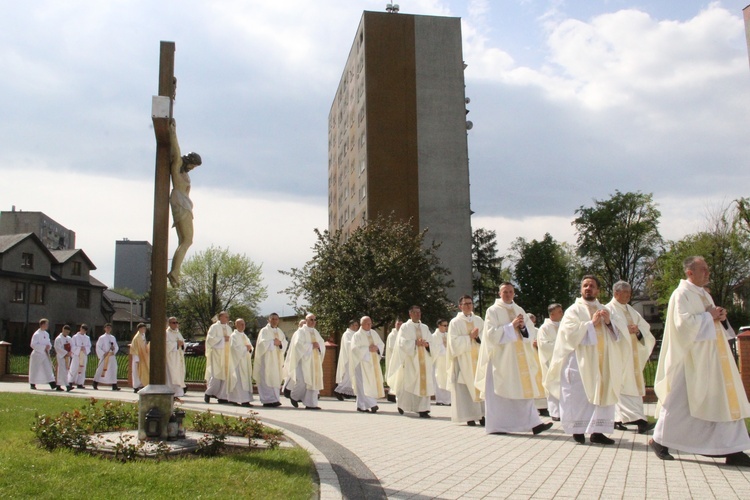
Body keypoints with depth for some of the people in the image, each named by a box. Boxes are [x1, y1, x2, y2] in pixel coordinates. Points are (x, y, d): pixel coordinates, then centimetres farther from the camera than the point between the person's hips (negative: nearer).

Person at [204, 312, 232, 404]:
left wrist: (229, 339, 0)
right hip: (217, 353, -6)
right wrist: (223, 338, -13)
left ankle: (222, 396, 2)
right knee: (216, 374, -10)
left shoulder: (229, 328, 17)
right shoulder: (214, 327, -2)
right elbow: (210, 339, -12)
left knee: (225, 374, 0)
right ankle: (208, 393, 8)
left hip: (227, 354, 6)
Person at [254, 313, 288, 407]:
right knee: (267, 378, -10)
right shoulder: (264, 331, 0)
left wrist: (280, 343, -11)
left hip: (277, 358, 6)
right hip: (267, 358, -6)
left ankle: (275, 399, 7)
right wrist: (273, 342, -13)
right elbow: (262, 343, -13)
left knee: (276, 379, 3)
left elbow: (285, 342, 9)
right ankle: (268, 400, -11)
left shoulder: (280, 331, 17)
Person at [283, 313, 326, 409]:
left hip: (315, 360, 6)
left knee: (314, 381, 0)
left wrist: (318, 345, -6)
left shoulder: (316, 332, 18)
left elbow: (322, 344, 15)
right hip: (304, 359, -6)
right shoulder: (301, 332, -1)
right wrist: (311, 345, -12)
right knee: (302, 381, -14)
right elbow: (298, 344, -16)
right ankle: (294, 396, 13)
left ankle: (311, 403, 3)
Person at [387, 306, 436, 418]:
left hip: (423, 360, 4)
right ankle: (401, 403, 21)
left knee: (424, 383, -5)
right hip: (410, 360, -4)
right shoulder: (405, 327, 3)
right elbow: (402, 342, -8)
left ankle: (422, 409, -5)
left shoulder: (425, 327, 16)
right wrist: (415, 342, -16)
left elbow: (431, 342, 12)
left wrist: (426, 344, -9)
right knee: (408, 383, -1)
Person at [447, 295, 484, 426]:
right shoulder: (455, 322, 1)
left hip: (478, 359, 3)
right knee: (466, 389, -5)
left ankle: (481, 415, 2)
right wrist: (470, 337, -13)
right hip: (463, 360, -3)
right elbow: (454, 342, -9)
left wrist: (477, 337, -12)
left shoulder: (479, 320, 12)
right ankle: (469, 416, 0)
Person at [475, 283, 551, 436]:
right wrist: (511, 326, -17)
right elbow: (491, 333, -13)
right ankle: (496, 426, 6)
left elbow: (532, 333, 11)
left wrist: (523, 327, -10)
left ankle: (533, 423, 1)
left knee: (524, 390, 1)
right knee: (499, 392, -1)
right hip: (501, 358, -5)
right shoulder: (493, 311, -2)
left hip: (520, 359, 5)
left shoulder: (520, 310, 14)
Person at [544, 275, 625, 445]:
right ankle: (578, 430, 3)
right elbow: (570, 332, -12)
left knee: (601, 395, 0)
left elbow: (616, 335, 13)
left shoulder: (604, 310, 17)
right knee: (579, 396, -6)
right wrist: (592, 323, -14)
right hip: (580, 361, -4)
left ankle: (597, 431, 4)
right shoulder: (574, 310, 2)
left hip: (602, 362, 5)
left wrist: (608, 323, -6)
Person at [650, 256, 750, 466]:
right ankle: (660, 440, 15)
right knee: (680, 401, 0)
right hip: (690, 358, -9)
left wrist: (719, 316, 2)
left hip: (712, 357, 9)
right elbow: (684, 322, -22)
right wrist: (708, 316, -13)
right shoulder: (681, 294, -10)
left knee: (725, 400, 3)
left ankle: (732, 450, 7)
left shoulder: (704, 295, 17)